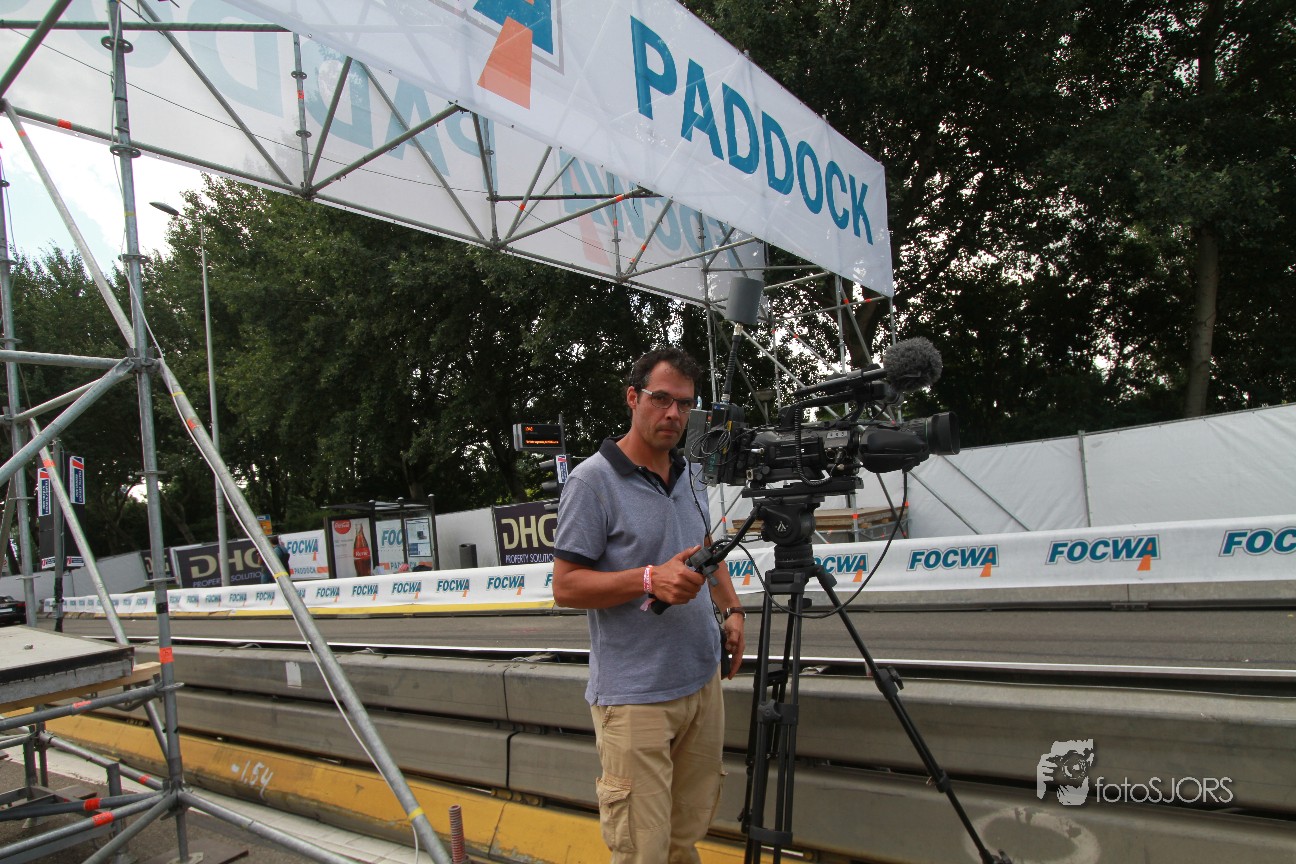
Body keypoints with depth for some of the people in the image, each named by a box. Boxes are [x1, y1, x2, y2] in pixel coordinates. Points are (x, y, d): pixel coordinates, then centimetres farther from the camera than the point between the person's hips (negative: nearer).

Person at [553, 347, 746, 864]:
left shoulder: (689, 476, 11)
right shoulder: (593, 481, -13)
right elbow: (566, 586, -14)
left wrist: (730, 610, 11)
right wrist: (650, 579, -25)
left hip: (703, 679, 7)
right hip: (635, 697, -7)